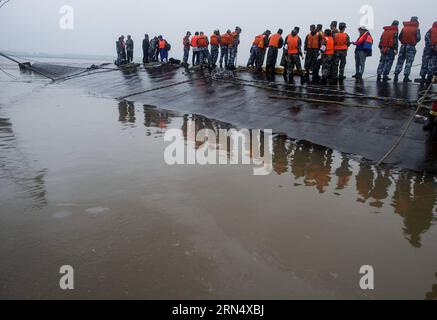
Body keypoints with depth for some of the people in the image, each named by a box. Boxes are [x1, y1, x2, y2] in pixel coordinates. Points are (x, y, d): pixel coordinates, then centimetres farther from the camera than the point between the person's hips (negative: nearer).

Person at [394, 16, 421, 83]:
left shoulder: (404, 28, 8)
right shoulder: (416, 29, -2)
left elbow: (400, 37, 8)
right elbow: (418, 38, -5)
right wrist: (414, 42, 14)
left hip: (403, 46, 3)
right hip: (411, 47, -3)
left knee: (400, 61, 8)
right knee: (409, 62, -2)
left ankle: (396, 76, 3)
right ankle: (406, 77, -8)